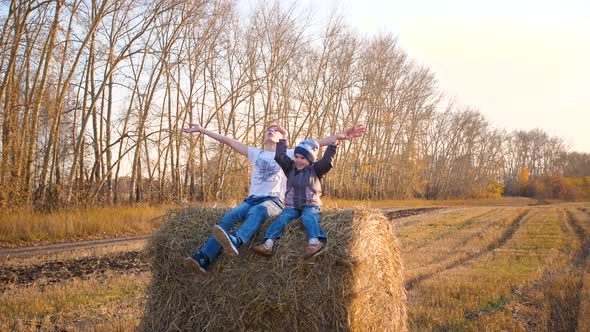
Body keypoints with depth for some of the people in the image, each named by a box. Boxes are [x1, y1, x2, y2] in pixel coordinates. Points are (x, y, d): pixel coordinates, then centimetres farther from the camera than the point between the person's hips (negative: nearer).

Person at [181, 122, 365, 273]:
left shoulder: (287, 155, 17)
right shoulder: (255, 154, 25)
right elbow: (226, 140, 23)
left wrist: (339, 136, -4)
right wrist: (201, 130, 23)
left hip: (274, 200, -3)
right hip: (252, 198, 3)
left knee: (256, 211, -38)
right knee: (229, 216, -27)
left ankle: (235, 241, -68)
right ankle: (203, 258, -42)